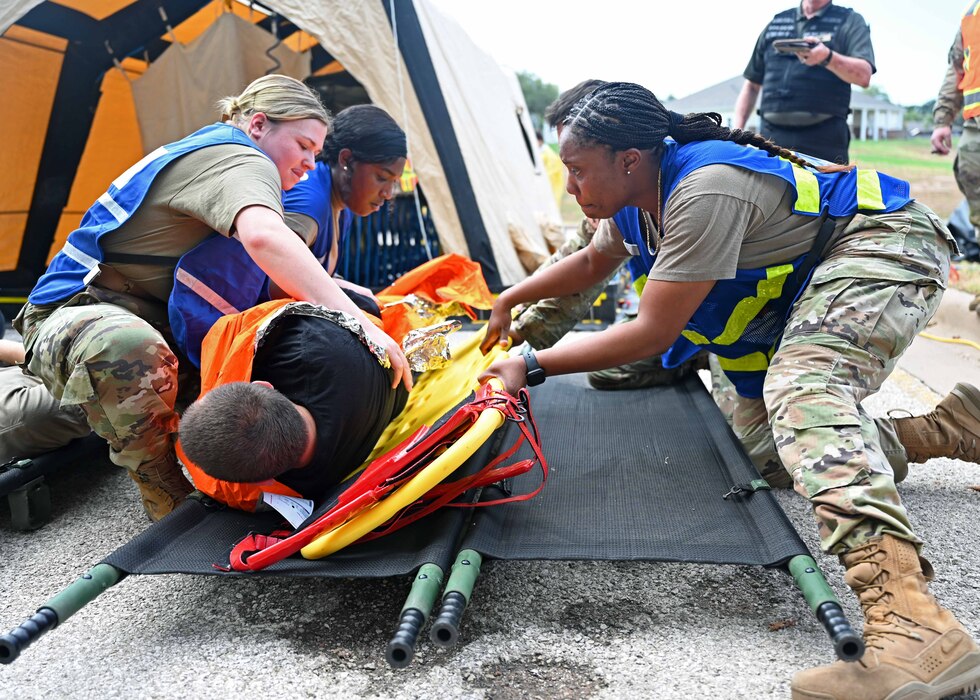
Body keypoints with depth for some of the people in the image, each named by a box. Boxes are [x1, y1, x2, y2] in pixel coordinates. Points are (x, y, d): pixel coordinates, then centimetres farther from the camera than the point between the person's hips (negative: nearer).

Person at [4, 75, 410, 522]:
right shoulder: (238, 159, -19)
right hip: (74, 314, -10)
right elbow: (263, 237, -43)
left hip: (149, 317, 10)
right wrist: (358, 324, -46)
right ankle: (171, 504, -26)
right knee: (129, 348, -43)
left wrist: (343, 292, 3)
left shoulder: (210, 154, 12)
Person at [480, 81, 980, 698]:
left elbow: (653, 333, -29)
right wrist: (510, 300, 19)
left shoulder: (705, 190, -31)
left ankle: (908, 623, -50)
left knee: (800, 392, -37)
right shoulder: (638, 195, -2)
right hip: (796, 290, 10)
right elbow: (591, 263, 20)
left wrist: (532, 367, -24)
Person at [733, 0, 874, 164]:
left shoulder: (850, 21, 9)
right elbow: (752, 84, 22)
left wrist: (827, 57, -28)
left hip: (823, 140, -3)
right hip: (772, 138, 3)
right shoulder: (776, 23, 20)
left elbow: (864, 75, -9)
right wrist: (737, 128, 8)